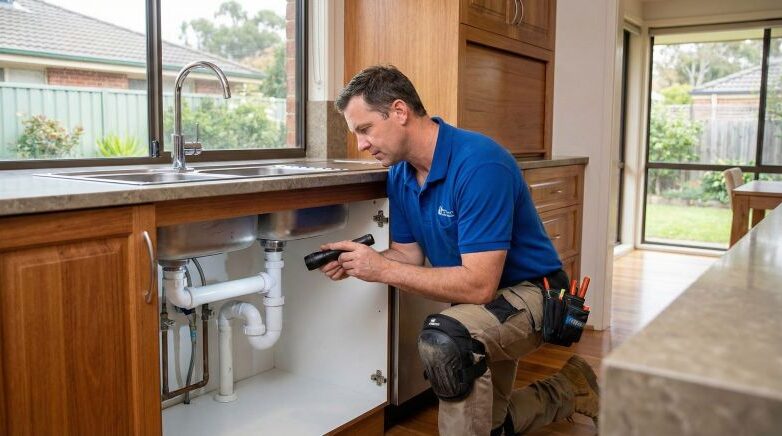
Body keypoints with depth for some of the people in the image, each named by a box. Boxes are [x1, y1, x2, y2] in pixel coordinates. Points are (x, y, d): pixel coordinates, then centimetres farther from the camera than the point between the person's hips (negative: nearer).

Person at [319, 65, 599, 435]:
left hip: (530, 293, -8)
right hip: (479, 301, 9)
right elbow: (409, 255, -1)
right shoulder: (400, 175, -4)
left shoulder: (479, 163, -30)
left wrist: (383, 270, -31)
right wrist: (356, 263, -19)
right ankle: (567, 391, 38)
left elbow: (479, 284, -33)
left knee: (444, 339, -38)